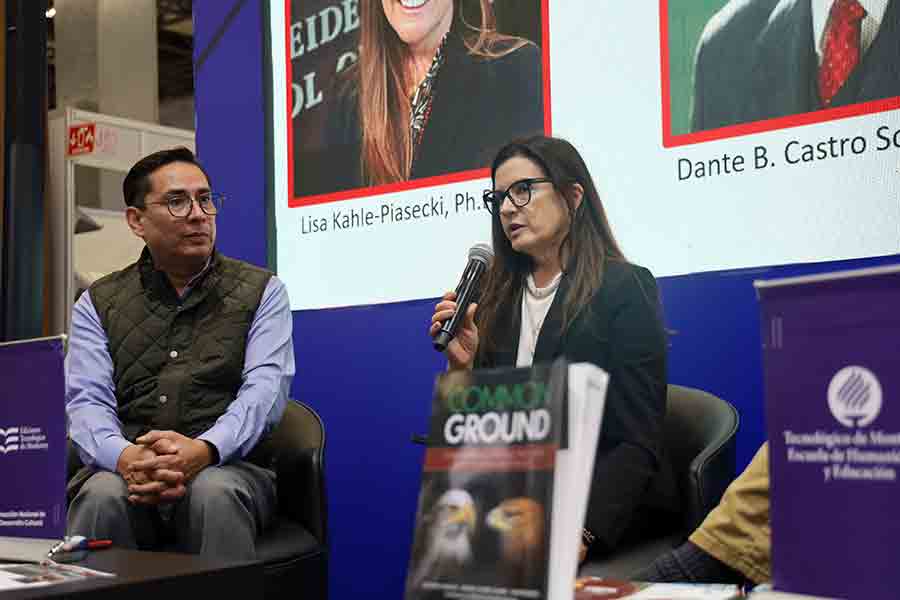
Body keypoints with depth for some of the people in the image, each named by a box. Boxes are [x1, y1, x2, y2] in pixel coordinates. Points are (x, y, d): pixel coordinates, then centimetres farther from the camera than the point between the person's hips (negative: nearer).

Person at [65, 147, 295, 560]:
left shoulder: (262, 291, 10)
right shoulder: (98, 304, 14)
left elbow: (266, 387, -5)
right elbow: (86, 401, 1)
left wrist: (204, 450, -26)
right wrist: (123, 456, -24)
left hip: (228, 467, 0)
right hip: (126, 470, 1)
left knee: (215, 493, -34)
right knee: (102, 496, -33)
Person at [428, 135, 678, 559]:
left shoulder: (624, 288, -4)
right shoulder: (497, 300, 10)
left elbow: (638, 443, -11)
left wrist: (583, 530, -26)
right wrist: (461, 368, -8)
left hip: (612, 502, -4)